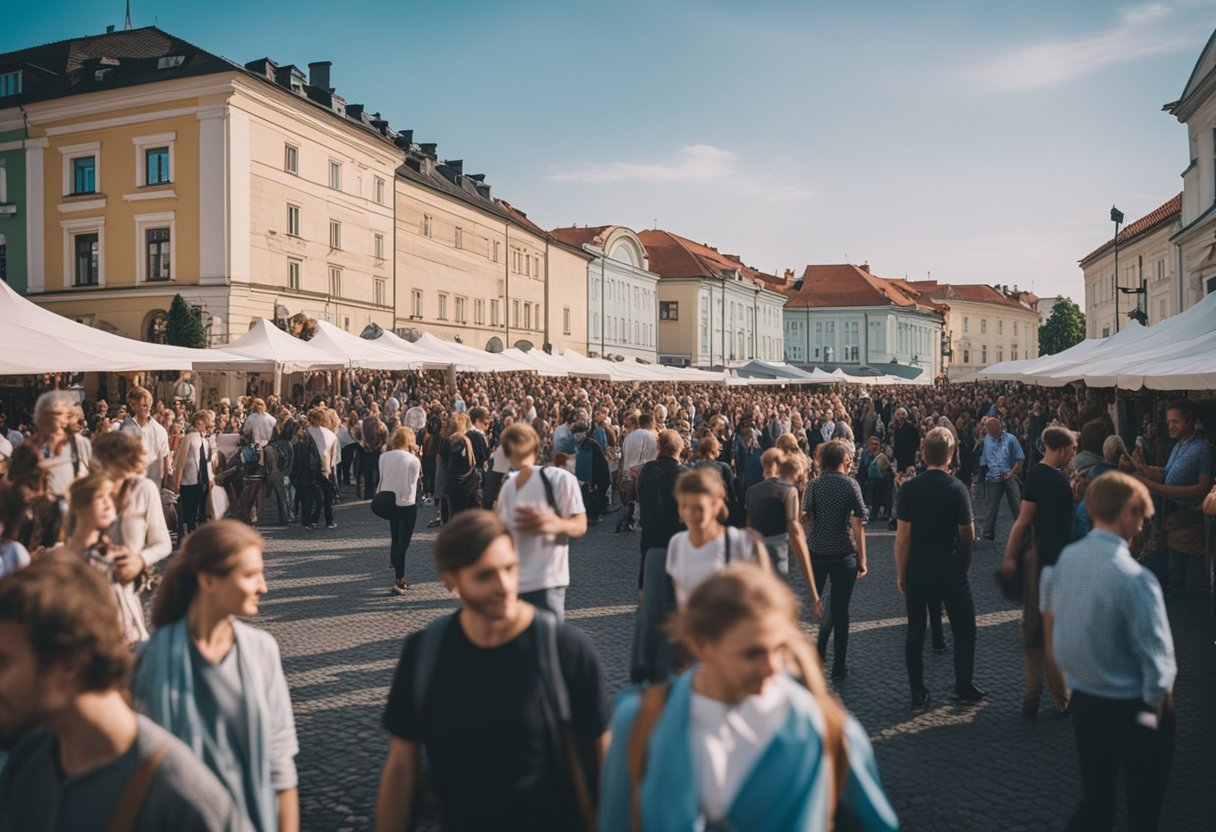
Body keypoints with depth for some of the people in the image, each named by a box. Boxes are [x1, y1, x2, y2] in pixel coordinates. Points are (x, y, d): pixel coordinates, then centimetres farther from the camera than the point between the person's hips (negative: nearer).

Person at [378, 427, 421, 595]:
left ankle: (400, 579, 26)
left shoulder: (383, 457, -3)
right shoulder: (413, 460, -15)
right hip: (407, 504, -5)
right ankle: (399, 582, -4)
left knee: (395, 540, 18)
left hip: (389, 502, 5)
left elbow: (382, 477, 2)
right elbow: (414, 480, -3)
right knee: (403, 542, 0)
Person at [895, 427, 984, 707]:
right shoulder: (957, 488, -12)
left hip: (916, 571, 2)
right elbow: (967, 534, -8)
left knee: (915, 631, 11)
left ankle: (918, 693, 17)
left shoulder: (909, 488, -8)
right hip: (951, 571, -2)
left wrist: (901, 574, 0)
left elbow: (902, 536, -9)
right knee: (964, 630, 15)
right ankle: (964, 687, 24)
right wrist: (965, 565, 12)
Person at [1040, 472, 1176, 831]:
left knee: (1094, 800, 21)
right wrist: (1161, 710, -4)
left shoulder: (1060, 561, -7)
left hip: (1082, 700, 5)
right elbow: (1157, 661, -20)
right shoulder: (1135, 578, -25)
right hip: (1129, 707, -5)